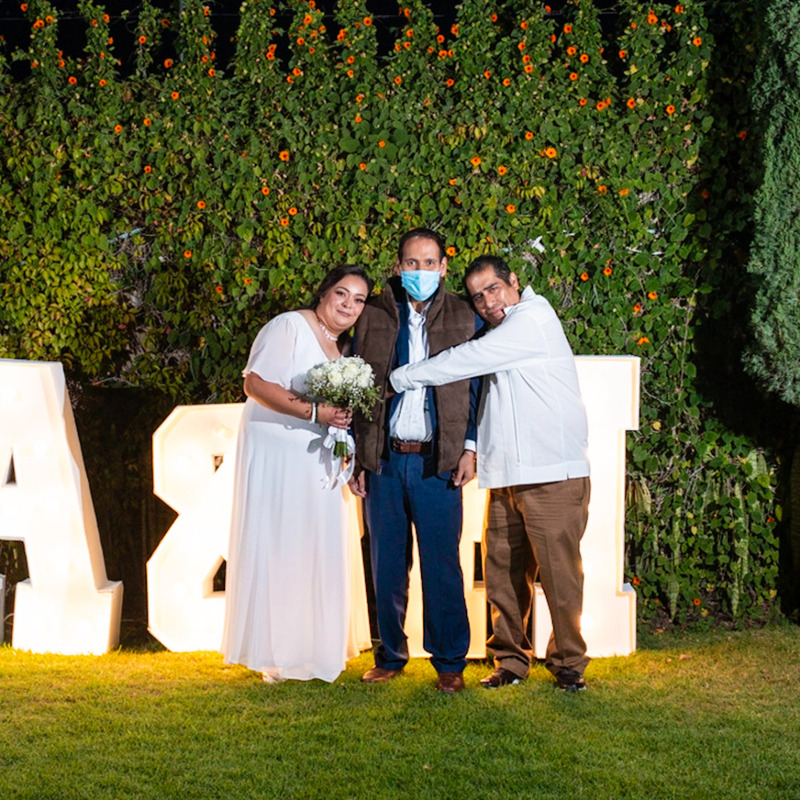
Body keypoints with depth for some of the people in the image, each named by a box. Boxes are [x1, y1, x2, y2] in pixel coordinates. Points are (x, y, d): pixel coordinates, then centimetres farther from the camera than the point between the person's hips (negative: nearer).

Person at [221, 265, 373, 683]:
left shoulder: (343, 347, 16)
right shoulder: (288, 327, -9)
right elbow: (255, 384, -18)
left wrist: (343, 419, 5)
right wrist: (313, 412, -24)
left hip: (318, 462, 8)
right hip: (275, 456, -8)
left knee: (322, 550, 8)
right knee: (275, 548, -4)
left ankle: (315, 646, 19)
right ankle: (272, 653, 3)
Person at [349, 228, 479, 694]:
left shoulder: (464, 319, 4)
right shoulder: (374, 317, 7)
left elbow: (476, 387, 7)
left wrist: (470, 447, -2)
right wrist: (356, 455, 7)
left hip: (438, 462, -2)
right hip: (384, 459, 2)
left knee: (442, 564, 1)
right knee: (387, 564, 9)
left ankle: (450, 661, 13)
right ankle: (391, 656, 23)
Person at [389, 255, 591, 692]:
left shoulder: (533, 318, -7)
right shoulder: (498, 334, 21)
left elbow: (465, 361, -10)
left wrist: (398, 378, -3)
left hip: (553, 475, -8)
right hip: (506, 476, 8)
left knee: (559, 571, -4)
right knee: (502, 571, 5)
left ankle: (568, 661, 10)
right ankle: (511, 659, 17)